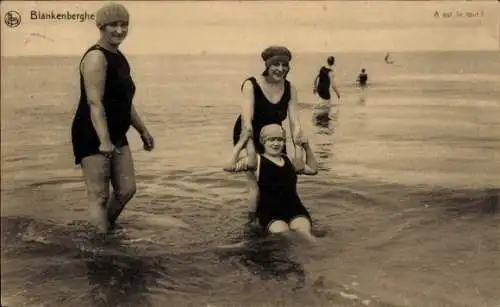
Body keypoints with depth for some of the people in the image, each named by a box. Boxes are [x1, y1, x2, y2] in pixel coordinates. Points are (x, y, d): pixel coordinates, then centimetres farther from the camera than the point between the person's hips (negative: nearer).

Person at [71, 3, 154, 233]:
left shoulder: (119, 58, 15)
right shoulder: (96, 57, -14)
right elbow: (95, 102, -24)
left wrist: (142, 131, 25)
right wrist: (104, 141, -33)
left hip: (117, 136, 9)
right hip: (93, 138, -9)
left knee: (126, 190, 8)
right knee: (99, 196, -8)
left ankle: (107, 230, 26)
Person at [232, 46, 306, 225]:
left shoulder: (289, 89, -12)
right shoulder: (251, 85, -24)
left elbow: (295, 122, -16)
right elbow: (246, 120, -35)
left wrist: (298, 152, -27)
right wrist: (251, 152, -45)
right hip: (249, 137, -4)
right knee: (256, 183, -12)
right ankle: (253, 222, 3)